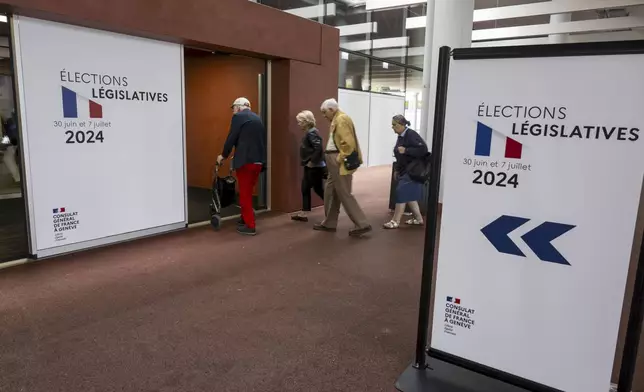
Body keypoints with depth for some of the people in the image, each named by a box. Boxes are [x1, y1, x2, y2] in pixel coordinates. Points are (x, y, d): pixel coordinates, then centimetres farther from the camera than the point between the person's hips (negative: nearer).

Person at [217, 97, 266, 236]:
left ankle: (250, 226, 4)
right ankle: (246, 218, 30)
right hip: (258, 160, 7)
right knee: (248, 192, 19)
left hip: (245, 160, -7)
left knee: (245, 193, 1)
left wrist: (223, 155, 6)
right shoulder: (257, 118, 17)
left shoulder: (238, 116, -4)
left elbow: (231, 138, -7)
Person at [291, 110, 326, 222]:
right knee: (305, 189, 11)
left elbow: (319, 148, -27)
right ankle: (303, 214, 16)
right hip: (310, 167, 10)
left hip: (315, 167, -10)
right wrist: (309, 162, 12)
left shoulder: (312, 133, -17)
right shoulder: (309, 132, 12)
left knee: (319, 189, -1)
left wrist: (312, 161, -22)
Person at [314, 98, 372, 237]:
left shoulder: (341, 119, -15)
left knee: (344, 195, -6)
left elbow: (348, 143, -25)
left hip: (341, 165, -10)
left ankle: (362, 225, -1)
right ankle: (329, 223, 26)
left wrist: (339, 159, -18)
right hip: (336, 164, 10)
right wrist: (335, 159, 13)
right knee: (331, 192, 16)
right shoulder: (337, 120, 16)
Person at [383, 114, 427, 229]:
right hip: (404, 171, 9)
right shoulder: (400, 136, 10)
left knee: (402, 193, -9)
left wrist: (406, 150, -26)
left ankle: (395, 221, -3)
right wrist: (396, 169, 15)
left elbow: (423, 149, -25)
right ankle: (418, 219, 23)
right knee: (409, 195, 12)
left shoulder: (411, 135, -17)